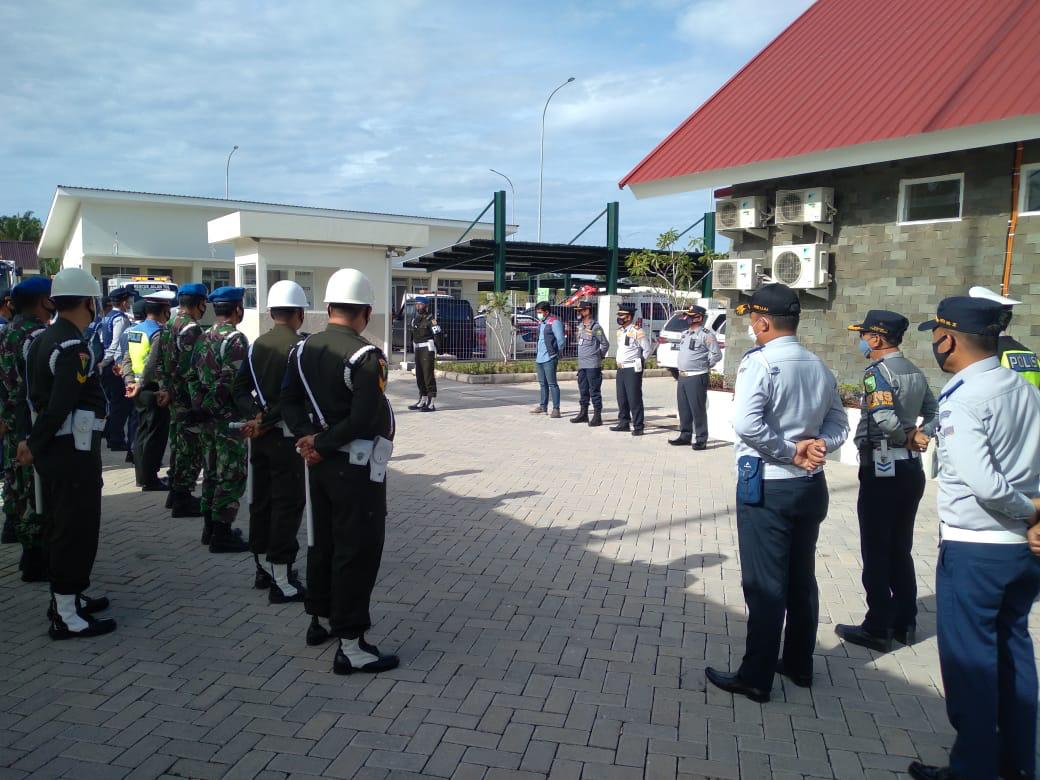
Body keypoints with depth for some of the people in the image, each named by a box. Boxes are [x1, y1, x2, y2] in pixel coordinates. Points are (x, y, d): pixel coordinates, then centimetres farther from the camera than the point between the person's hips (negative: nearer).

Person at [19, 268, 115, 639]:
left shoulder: (42, 340, 11)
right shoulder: (75, 348, -20)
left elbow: (39, 397, 12)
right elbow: (59, 407, -24)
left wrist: (34, 442, 9)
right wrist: (34, 447, -14)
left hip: (54, 451, 10)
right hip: (74, 453, -10)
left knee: (61, 526, 19)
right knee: (77, 530, -2)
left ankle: (65, 598, 32)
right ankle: (67, 617, 5)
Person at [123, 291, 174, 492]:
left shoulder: (133, 330, 12)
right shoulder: (158, 332, -16)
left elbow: (127, 359, 11)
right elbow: (152, 364, -25)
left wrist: (129, 381, 5)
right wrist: (141, 386, -19)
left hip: (140, 391, 9)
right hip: (154, 390, -9)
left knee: (142, 432, 17)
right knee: (155, 435, -1)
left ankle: (142, 475, 26)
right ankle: (150, 480, 4)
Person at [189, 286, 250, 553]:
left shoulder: (204, 338, 11)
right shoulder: (236, 339, -15)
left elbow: (193, 376, 12)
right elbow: (230, 382, -23)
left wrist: (200, 406, 12)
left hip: (207, 417, 9)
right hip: (229, 418, -9)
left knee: (212, 471, 17)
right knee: (231, 475, -2)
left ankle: (210, 526, 27)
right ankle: (222, 534, 1)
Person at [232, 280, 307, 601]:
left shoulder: (257, 344, 7)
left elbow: (241, 388, 3)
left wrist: (255, 415, -8)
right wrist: (265, 420, -14)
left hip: (259, 437, 7)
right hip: (286, 436, -7)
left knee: (261, 500, 15)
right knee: (287, 504, -1)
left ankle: (263, 568, 28)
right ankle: (282, 581, 2)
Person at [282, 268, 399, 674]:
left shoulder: (302, 349, 5)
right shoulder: (366, 356, -18)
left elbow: (289, 401, 5)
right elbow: (364, 420, -24)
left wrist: (308, 436, -7)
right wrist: (323, 445, -14)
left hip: (321, 464, 8)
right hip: (357, 466, -7)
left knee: (322, 541, 21)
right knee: (357, 550, 0)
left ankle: (318, 619, 35)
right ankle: (351, 645, 5)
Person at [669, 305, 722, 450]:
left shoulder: (706, 334, -10)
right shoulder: (685, 333, 15)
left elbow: (717, 354, -11)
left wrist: (705, 366, -2)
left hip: (696, 377, -8)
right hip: (682, 377, 8)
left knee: (698, 409, -5)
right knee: (683, 408, 13)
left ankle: (701, 440, 1)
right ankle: (685, 435, 24)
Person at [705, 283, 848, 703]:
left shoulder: (760, 362, -16)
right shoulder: (819, 367, 8)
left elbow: (747, 424, -27)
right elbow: (838, 422, 8)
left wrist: (790, 453, -15)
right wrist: (816, 446, -9)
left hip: (766, 485, -7)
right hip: (811, 485, 7)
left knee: (764, 584, 0)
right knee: (801, 577, 18)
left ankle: (756, 678, 9)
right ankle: (799, 664, 31)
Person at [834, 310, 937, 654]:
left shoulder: (877, 371, -15)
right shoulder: (914, 372, 11)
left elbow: (884, 418, -29)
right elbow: (935, 413, 14)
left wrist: (906, 438, -10)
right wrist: (918, 436, -1)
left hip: (881, 470, -8)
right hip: (910, 469, 8)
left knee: (876, 553, 1)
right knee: (901, 550, 16)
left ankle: (878, 629, 9)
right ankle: (904, 624, 24)